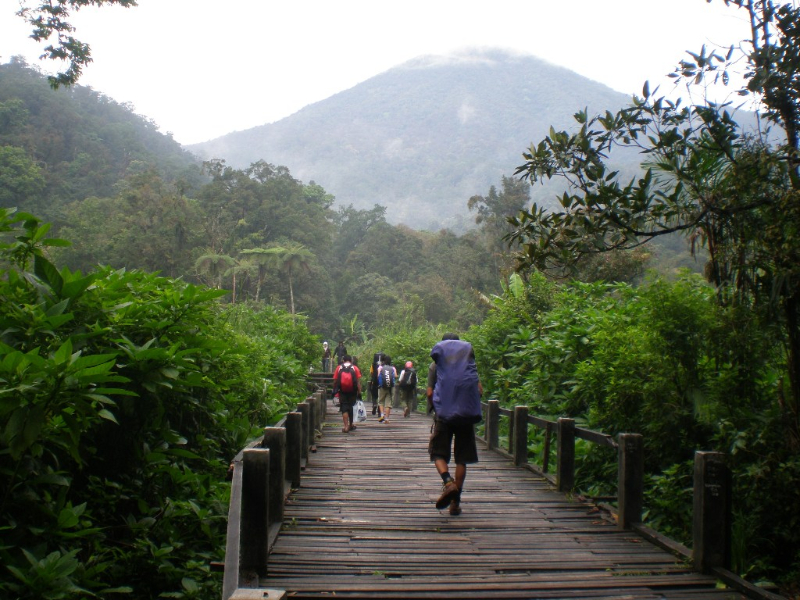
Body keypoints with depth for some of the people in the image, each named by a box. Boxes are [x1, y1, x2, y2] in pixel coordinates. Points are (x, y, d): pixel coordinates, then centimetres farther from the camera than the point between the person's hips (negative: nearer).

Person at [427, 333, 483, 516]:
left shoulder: (435, 365, 5)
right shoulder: (470, 363, 9)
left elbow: (429, 393, -2)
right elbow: (479, 390, 2)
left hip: (443, 414, -1)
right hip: (466, 414, 2)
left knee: (438, 454, 8)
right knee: (461, 459, 7)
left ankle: (448, 482, -22)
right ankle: (455, 502, 6)